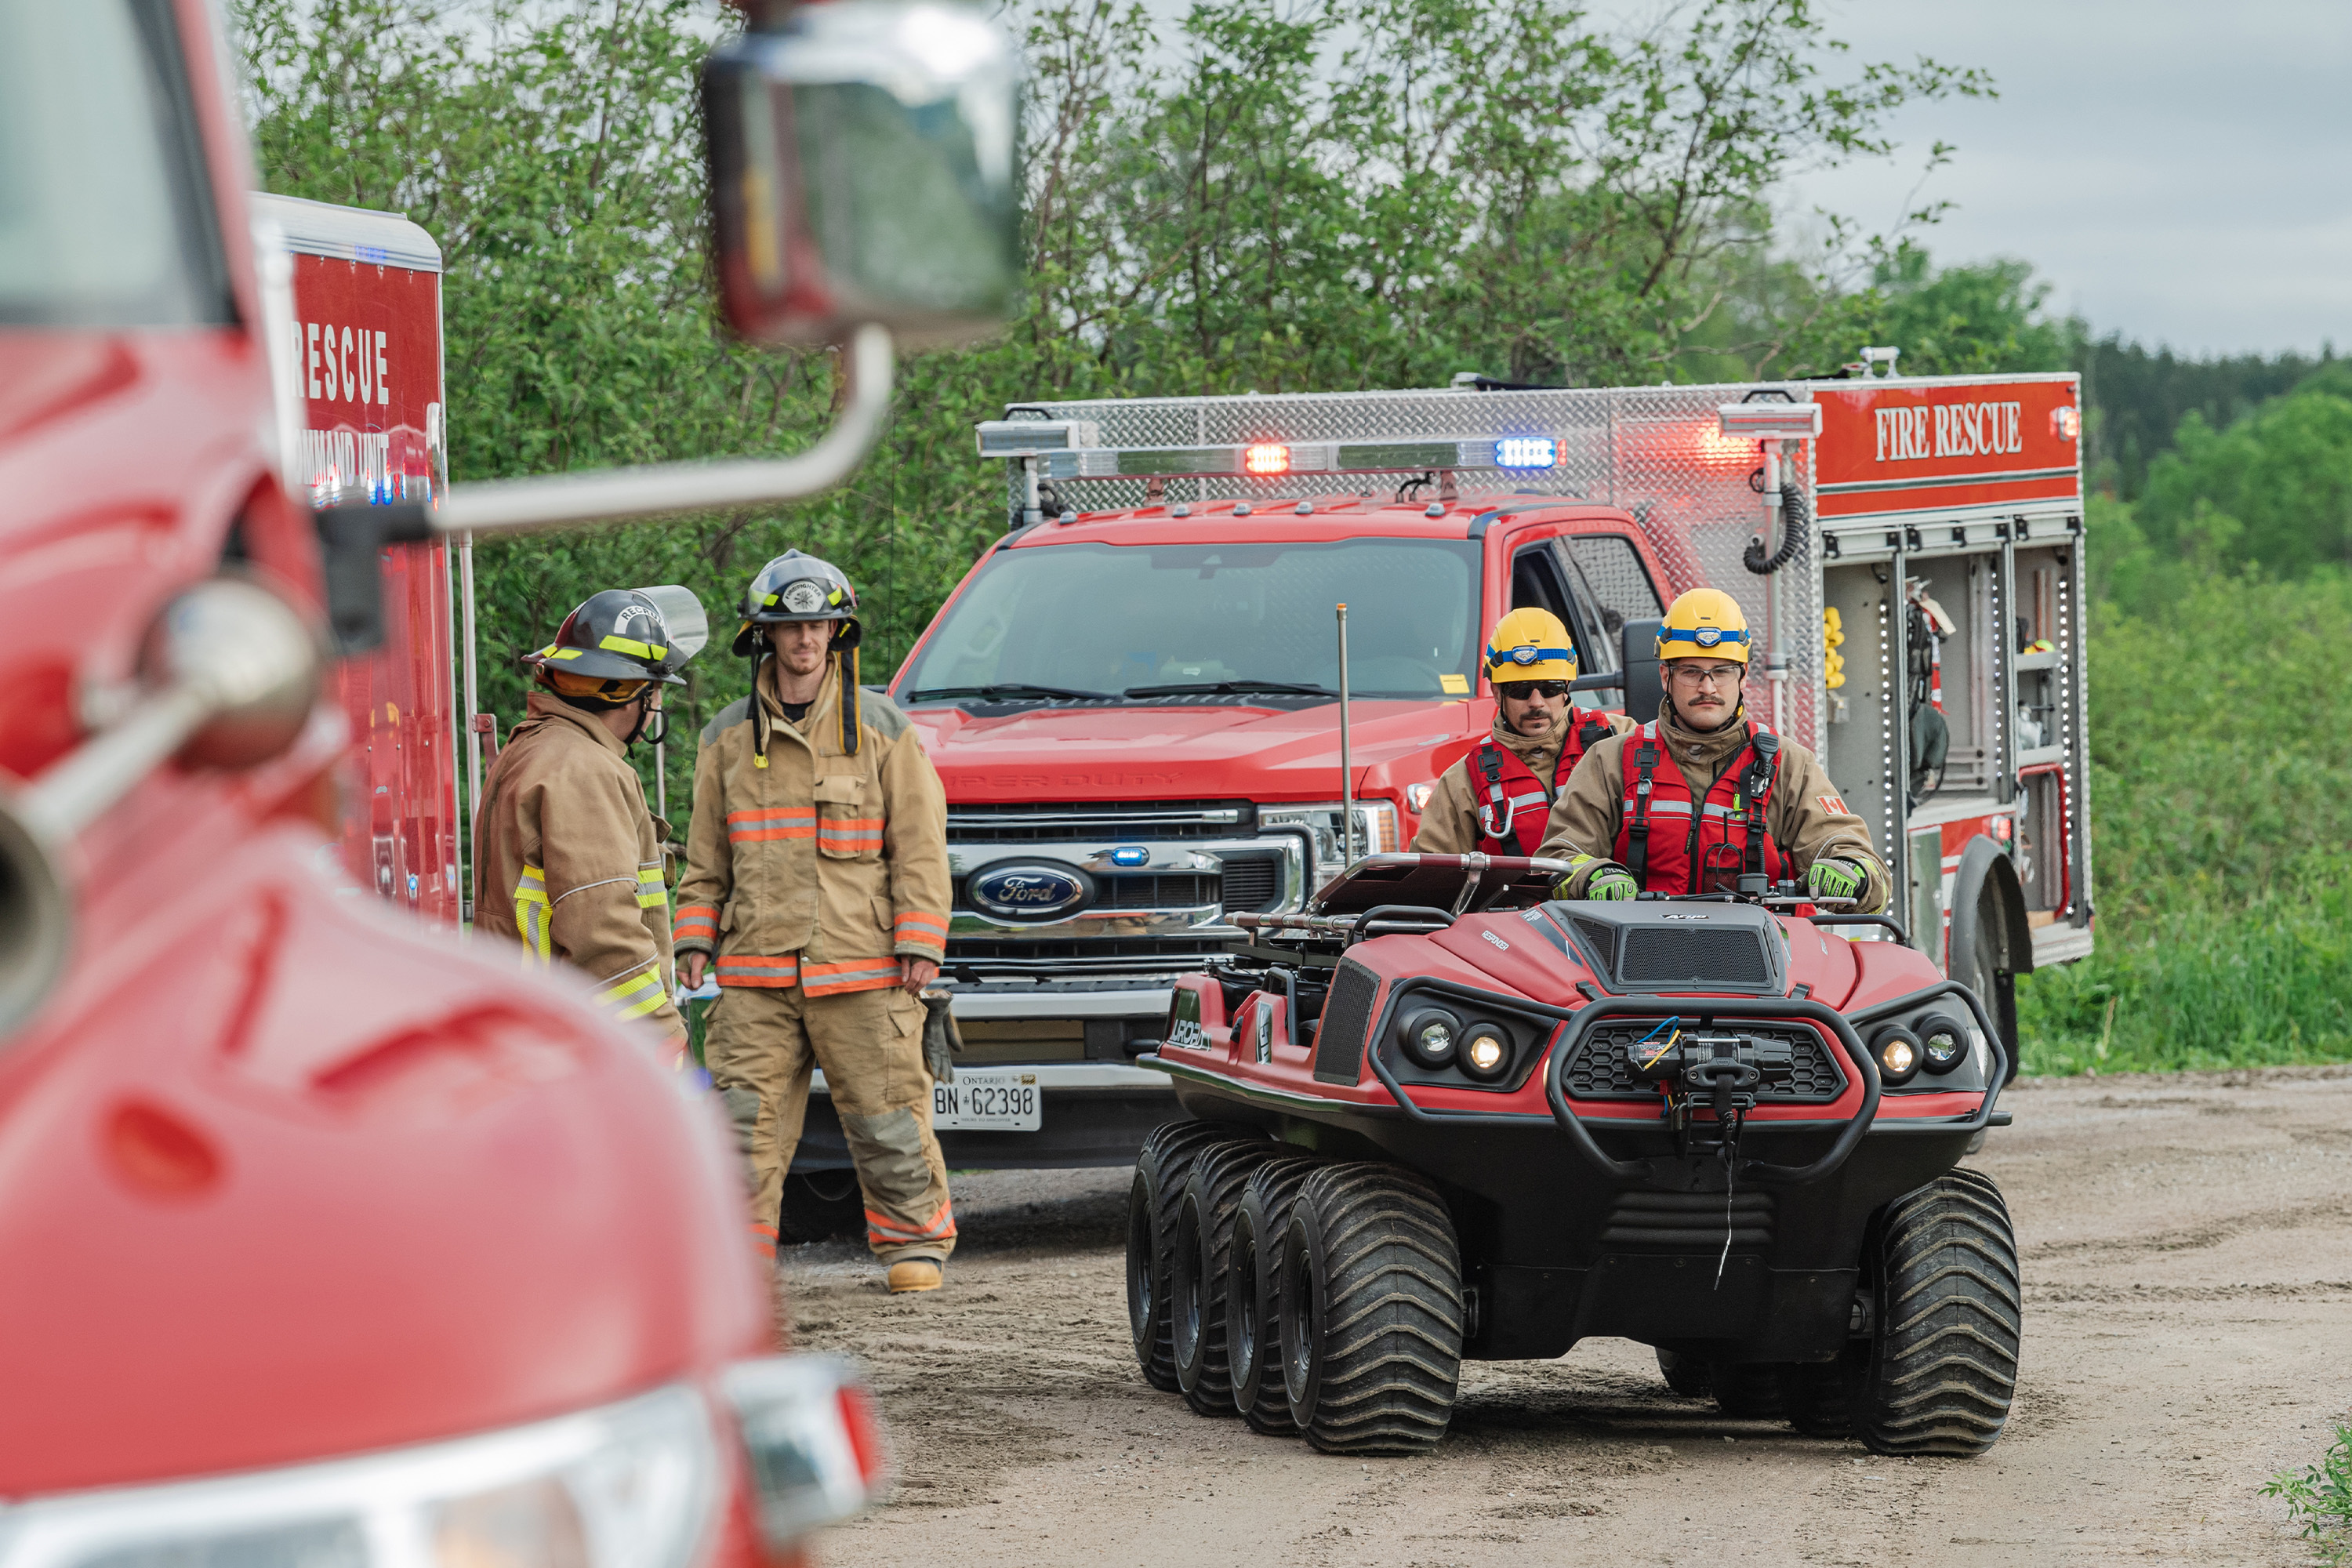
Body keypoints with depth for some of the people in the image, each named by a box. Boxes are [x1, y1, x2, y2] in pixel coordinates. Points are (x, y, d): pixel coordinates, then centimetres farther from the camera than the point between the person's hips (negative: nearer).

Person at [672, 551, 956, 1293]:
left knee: (886, 1118, 0)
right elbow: (707, 856, 17)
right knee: (745, 1118, -3)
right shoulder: (729, 737, 12)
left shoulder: (880, 729, 4)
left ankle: (914, 1240, 13)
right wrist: (696, 939, 7)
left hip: (860, 966, -2)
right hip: (757, 972, 2)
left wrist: (919, 945, -4)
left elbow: (919, 843, 3)